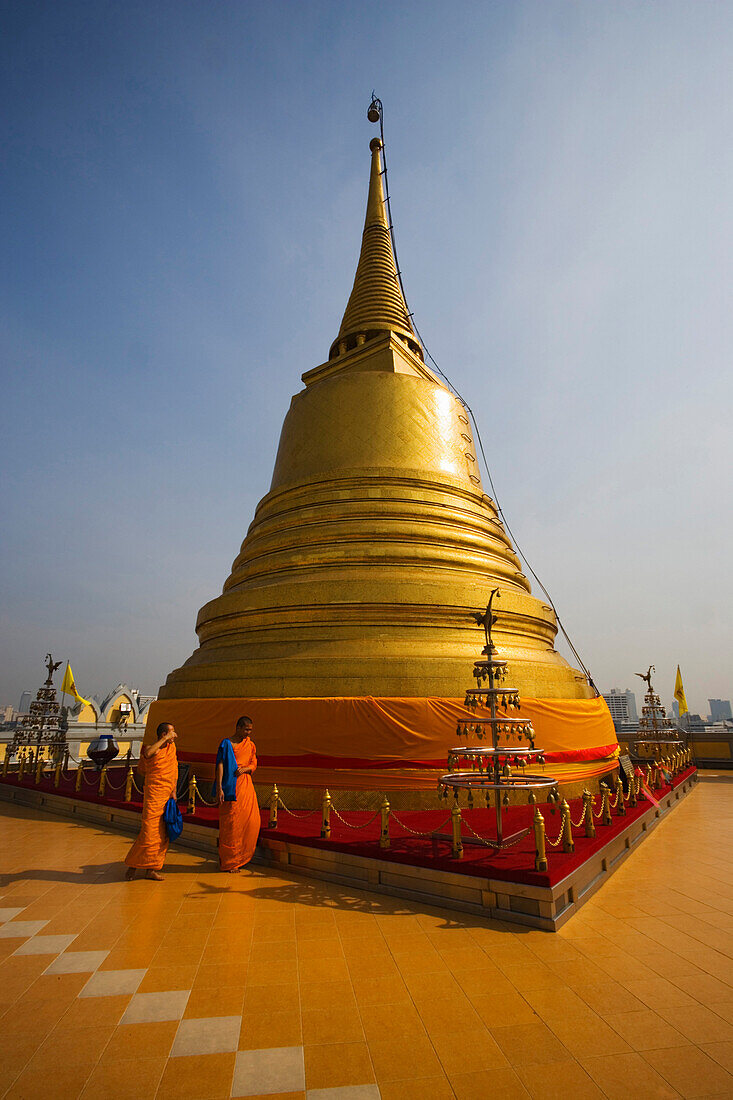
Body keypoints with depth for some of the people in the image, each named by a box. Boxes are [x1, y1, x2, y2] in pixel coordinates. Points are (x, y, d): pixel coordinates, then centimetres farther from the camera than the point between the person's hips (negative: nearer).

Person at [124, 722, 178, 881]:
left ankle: (151, 869, 18)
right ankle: (132, 864, 16)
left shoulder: (172, 747, 9)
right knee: (148, 831, -6)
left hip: (168, 796, 6)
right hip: (153, 795, -6)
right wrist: (165, 739, -30)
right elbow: (147, 753, -35)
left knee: (163, 835, 8)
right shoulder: (150, 748, -9)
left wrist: (173, 791, 12)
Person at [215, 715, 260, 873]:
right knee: (231, 824, -1)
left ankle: (241, 856, 20)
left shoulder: (250, 745, 11)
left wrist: (244, 769, -10)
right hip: (231, 787, -5)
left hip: (246, 785, 5)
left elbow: (254, 765, 12)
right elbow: (220, 765, -9)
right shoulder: (226, 743, -4)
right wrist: (219, 788, -16)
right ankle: (228, 861, 14)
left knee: (252, 821, 2)